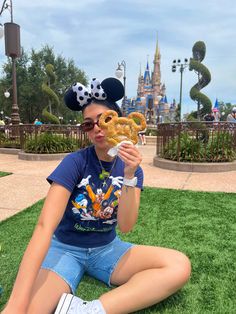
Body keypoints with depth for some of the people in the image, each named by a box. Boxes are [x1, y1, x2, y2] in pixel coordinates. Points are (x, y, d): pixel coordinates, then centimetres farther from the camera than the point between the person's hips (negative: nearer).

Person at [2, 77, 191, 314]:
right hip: (64, 248, -4)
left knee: (180, 266, -19)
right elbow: (44, 226, -27)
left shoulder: (132, 167, -5)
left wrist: (129, 176, -30)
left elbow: (125, 226, -15)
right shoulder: (75, 162, -17)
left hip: (106, 249, 5)